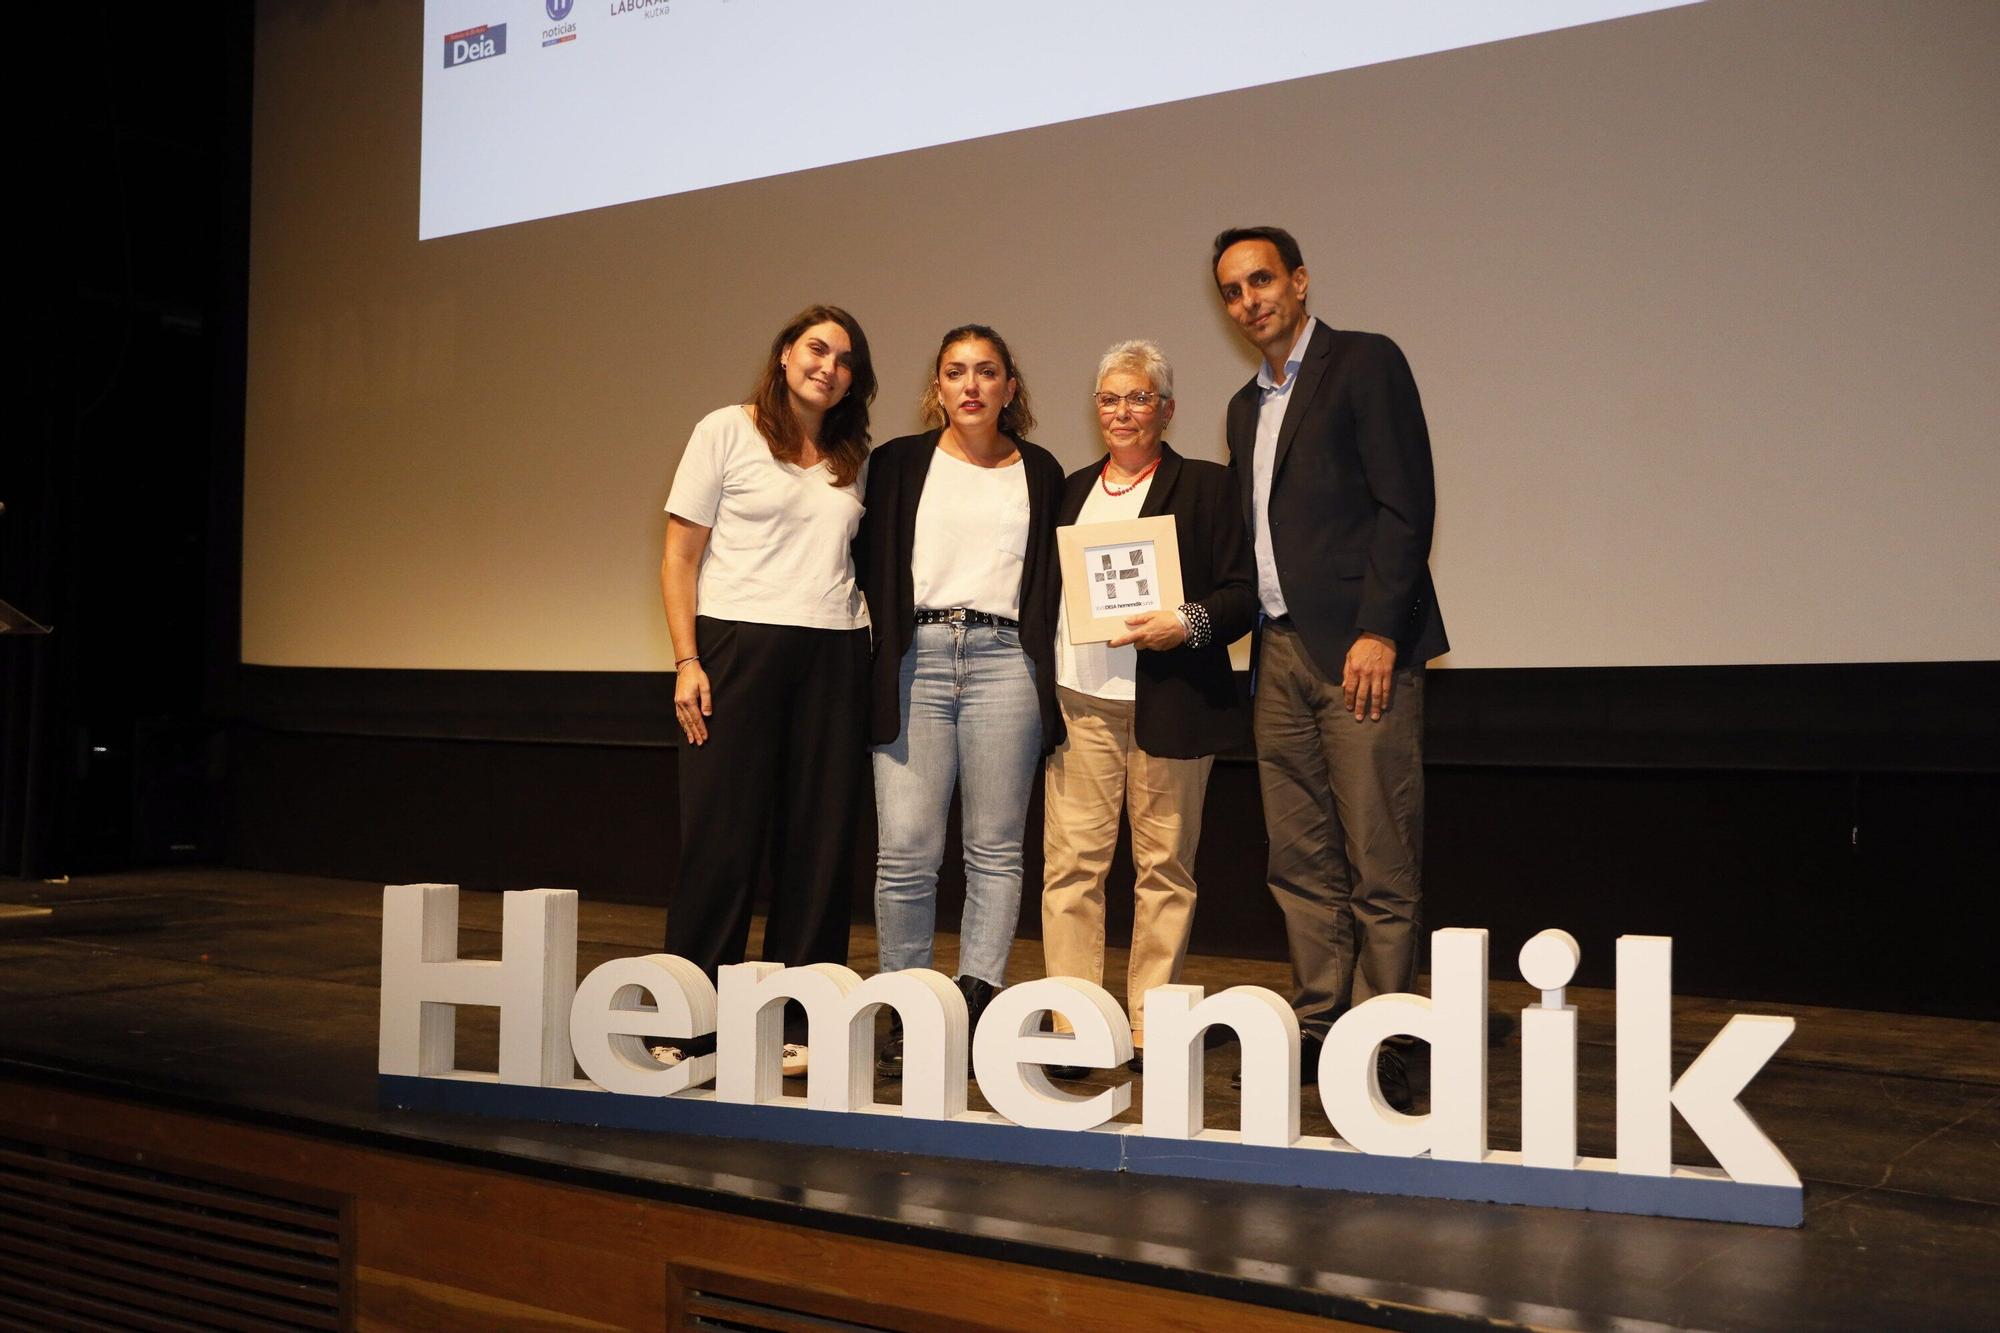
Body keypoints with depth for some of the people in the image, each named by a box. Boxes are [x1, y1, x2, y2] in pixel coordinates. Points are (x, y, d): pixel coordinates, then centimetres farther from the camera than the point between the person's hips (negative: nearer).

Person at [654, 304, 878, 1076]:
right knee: (722, 839, -3)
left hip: (834, 658, 4)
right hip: (739, 644, -4)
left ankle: (795, 1024, 12)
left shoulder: (854, 458, 15)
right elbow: (680, 556, 0)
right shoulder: (726, 433, 3)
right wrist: (687, 661, -9)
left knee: (820, 844, 2)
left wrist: (866, 652, 3)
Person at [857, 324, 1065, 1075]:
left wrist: (1046, 676, 4)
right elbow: (872, 568, 12)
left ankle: (976, 1004, 6)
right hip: (915, 658, 0)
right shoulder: (899, 464, 12)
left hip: (1004, 660, 1)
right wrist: (881, 663, 3)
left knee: (995, 850, 1)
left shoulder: (1041, 474, 13)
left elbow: (1052, 582, 14)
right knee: (906, 850, -6)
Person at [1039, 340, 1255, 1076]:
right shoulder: (1072, 490, 18)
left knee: (1165, 866, 3)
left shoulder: (1205, 486, 6)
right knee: (1071, 862, -3)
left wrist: (1187, 625, -17)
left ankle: (1150, 1027, 13)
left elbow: (1243, 594, 1)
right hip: (1080, 703, 3)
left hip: (1169, 705, -3)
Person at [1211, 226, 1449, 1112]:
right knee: (1302, 864, 8)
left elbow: (1407, 503, -9)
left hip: (1360, 648, -7)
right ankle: (1319, 1031, 15)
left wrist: (1377, 633, -17)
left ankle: (1379, 1051, 0)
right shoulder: (1246, 406, 22)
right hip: (1280, 655, 7)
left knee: (1380, 866, -5)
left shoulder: (1365, 363, -1)